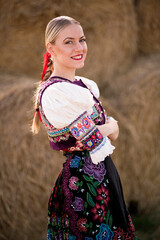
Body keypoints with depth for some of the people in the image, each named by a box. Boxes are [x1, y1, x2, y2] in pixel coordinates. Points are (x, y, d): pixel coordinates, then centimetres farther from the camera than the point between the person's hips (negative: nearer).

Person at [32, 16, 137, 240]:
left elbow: (111, 125, 10)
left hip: (104, 174, 9)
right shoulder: (54, 93, -19)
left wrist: (110, 127, -11)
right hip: (83, 183, -9)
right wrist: (111, 127, -1)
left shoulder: (87, 86, 10)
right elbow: (92, 139, -19)